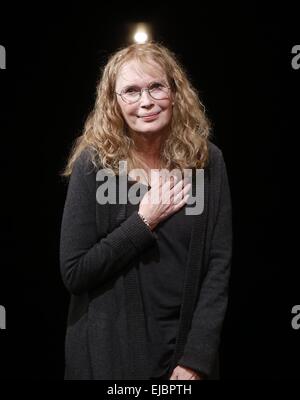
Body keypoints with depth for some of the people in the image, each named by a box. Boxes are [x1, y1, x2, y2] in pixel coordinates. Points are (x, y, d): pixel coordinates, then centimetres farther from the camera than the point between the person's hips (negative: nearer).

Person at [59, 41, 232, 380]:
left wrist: (197, 357, -12)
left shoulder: (206, 159, -6)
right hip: (110, 351, -1)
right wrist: (145, 221, -18)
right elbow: (73, 273, -12)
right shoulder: (94, 163, -11)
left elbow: (219, 264, -7)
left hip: (188, 345, 2)